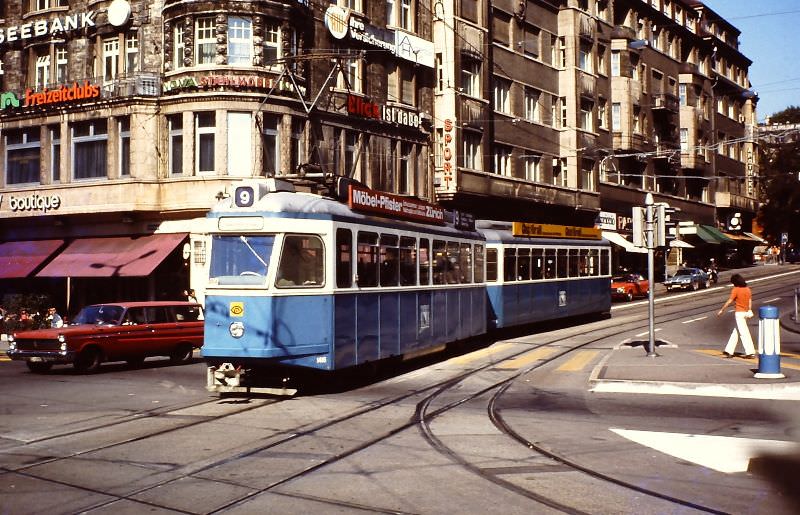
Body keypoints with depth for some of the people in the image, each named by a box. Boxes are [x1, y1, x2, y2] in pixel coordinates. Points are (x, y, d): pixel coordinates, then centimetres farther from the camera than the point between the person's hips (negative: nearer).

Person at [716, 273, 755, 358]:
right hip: (745, 312, 8)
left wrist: (721, 310, -2)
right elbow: (750, 301, 5)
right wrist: (749, 310, 6)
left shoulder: (735, 290, -11)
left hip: (739, 313, -8)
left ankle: (750, 352, -10)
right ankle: (729, 351, 19)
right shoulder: (747, 289, 8)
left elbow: (729, 301, -9)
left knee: (744, 333, -7)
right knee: (736, 332, 14)